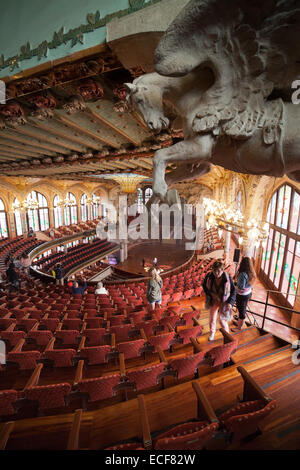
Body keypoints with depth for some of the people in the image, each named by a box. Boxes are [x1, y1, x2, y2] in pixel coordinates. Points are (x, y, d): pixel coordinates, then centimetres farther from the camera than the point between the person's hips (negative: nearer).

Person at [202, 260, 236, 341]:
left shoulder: (228, 278, -27)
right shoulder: (209, 276, -23)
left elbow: (233, 291, -12)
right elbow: (204, 286, -2)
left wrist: (230, 303, -23)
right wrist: (211, 293, -16)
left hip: (223, 302, -2)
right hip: (213, 301, 2)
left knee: (222, 320, 8)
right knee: (212, 318, 18)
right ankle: (212, 332, 48)